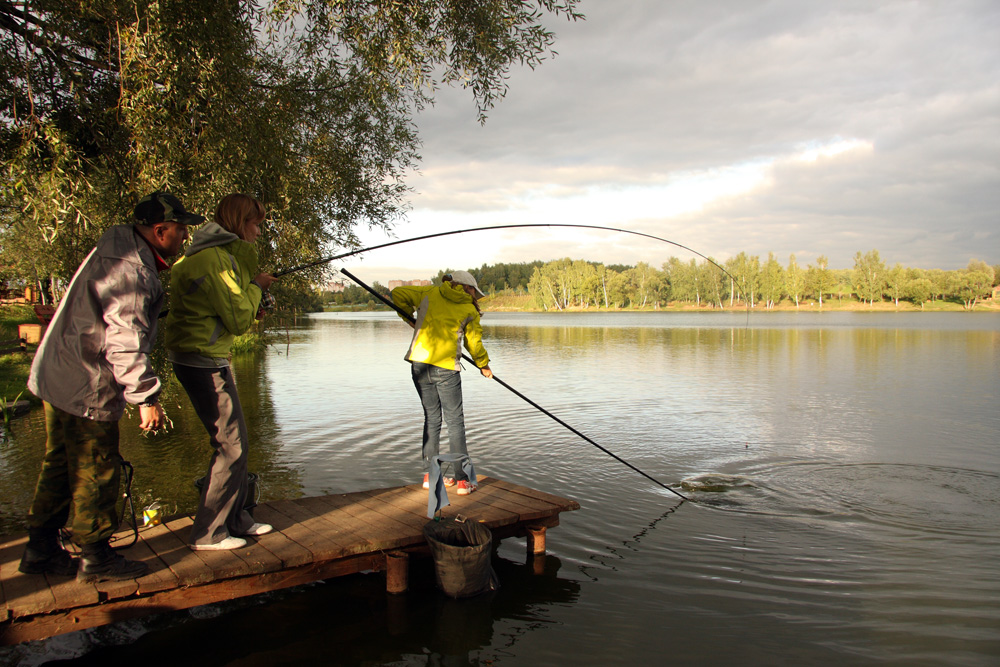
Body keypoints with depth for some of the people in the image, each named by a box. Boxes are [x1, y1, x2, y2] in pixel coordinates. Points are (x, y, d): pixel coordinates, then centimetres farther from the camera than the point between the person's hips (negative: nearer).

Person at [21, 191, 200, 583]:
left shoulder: (116, 253, 11)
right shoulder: (131, 270, -23)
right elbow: (125, 343, -26)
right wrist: (147, 397, -22)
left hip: (59, 378, 11)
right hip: (86, 389, -11)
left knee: (61, 468, 18)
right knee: (95, 474, 2)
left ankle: (41, 551, 30)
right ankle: (96, 560, 15)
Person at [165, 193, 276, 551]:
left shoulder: (224, 254, 15)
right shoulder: (213, 259, -18)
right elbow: (239, 320, -17)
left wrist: (251, 297, 3)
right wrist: (256, 288, -3)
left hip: (208, 358, 11)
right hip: (203, 360, -11)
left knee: (233, 441, 16)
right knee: (231, 447, -5)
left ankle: (236, 517, 28)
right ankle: (208, 533, 6)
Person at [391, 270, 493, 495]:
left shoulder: (430, 293, 13)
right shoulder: (469, 311, 7)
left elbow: (398, 294, 14)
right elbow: (475, 344, 12)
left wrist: (410, 317, 28)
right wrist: (484, 366, 29)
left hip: (420, 364, 3)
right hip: (446, 367, -3)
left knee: (431, 417, 15)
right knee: (455, 421, 6)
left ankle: (430, 475, 20)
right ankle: (463, 479, 6)